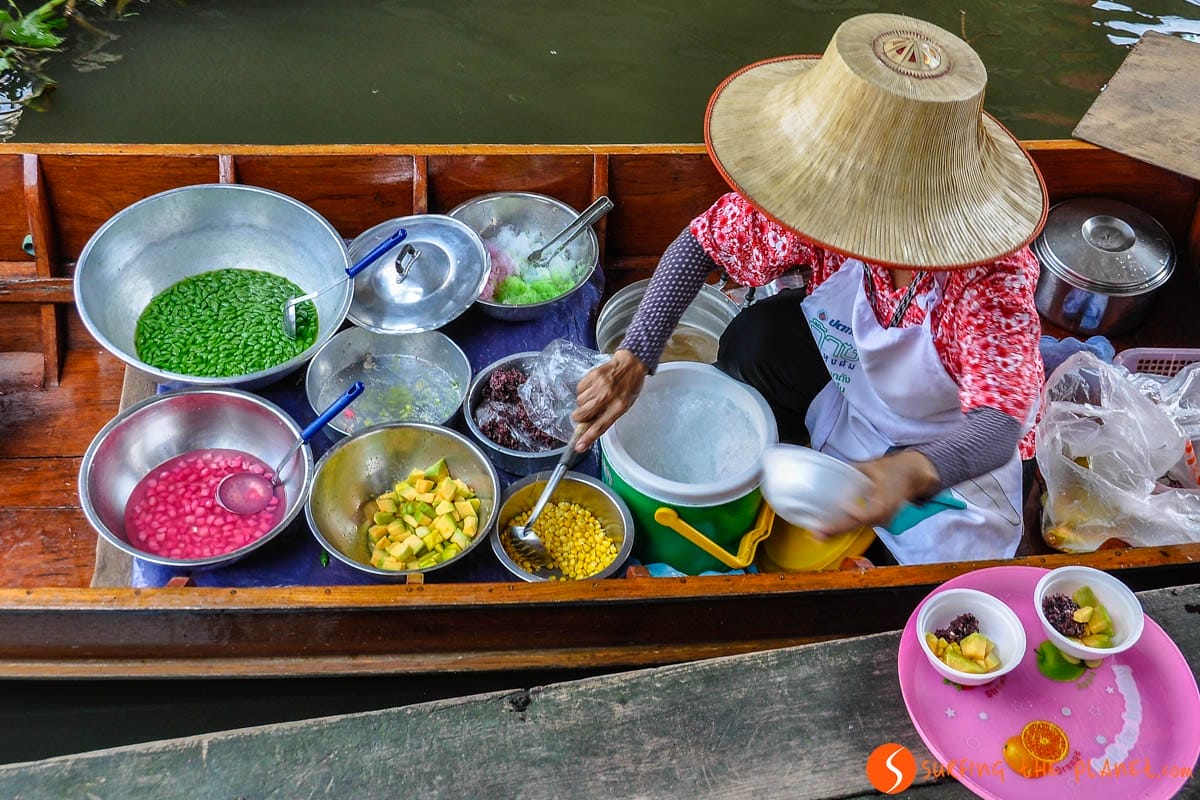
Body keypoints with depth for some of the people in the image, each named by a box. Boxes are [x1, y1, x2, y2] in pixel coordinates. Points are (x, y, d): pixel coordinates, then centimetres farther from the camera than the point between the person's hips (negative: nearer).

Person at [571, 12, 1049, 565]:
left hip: (955, 452, -3)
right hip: (848, 372, 3)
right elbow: (703, 241, -19)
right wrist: (634, 359, -31)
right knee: (754, 339, -23)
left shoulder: (993, 277, -37)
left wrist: (912, 472, -68)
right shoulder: (826, 195, -27)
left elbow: (999, 427, -44)